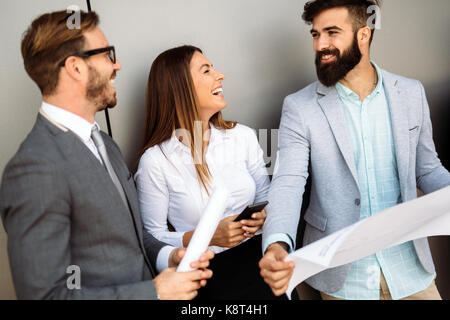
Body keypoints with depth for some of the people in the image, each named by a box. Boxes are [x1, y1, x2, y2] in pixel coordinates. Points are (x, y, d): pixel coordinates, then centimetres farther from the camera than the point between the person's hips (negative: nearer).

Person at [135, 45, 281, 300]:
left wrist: (265, 217, -7)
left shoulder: (243, 136, 5)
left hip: (259, 259, 3)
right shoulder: (155, 160, -7)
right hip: (205, 272, -3)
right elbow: (153, 238, -2)